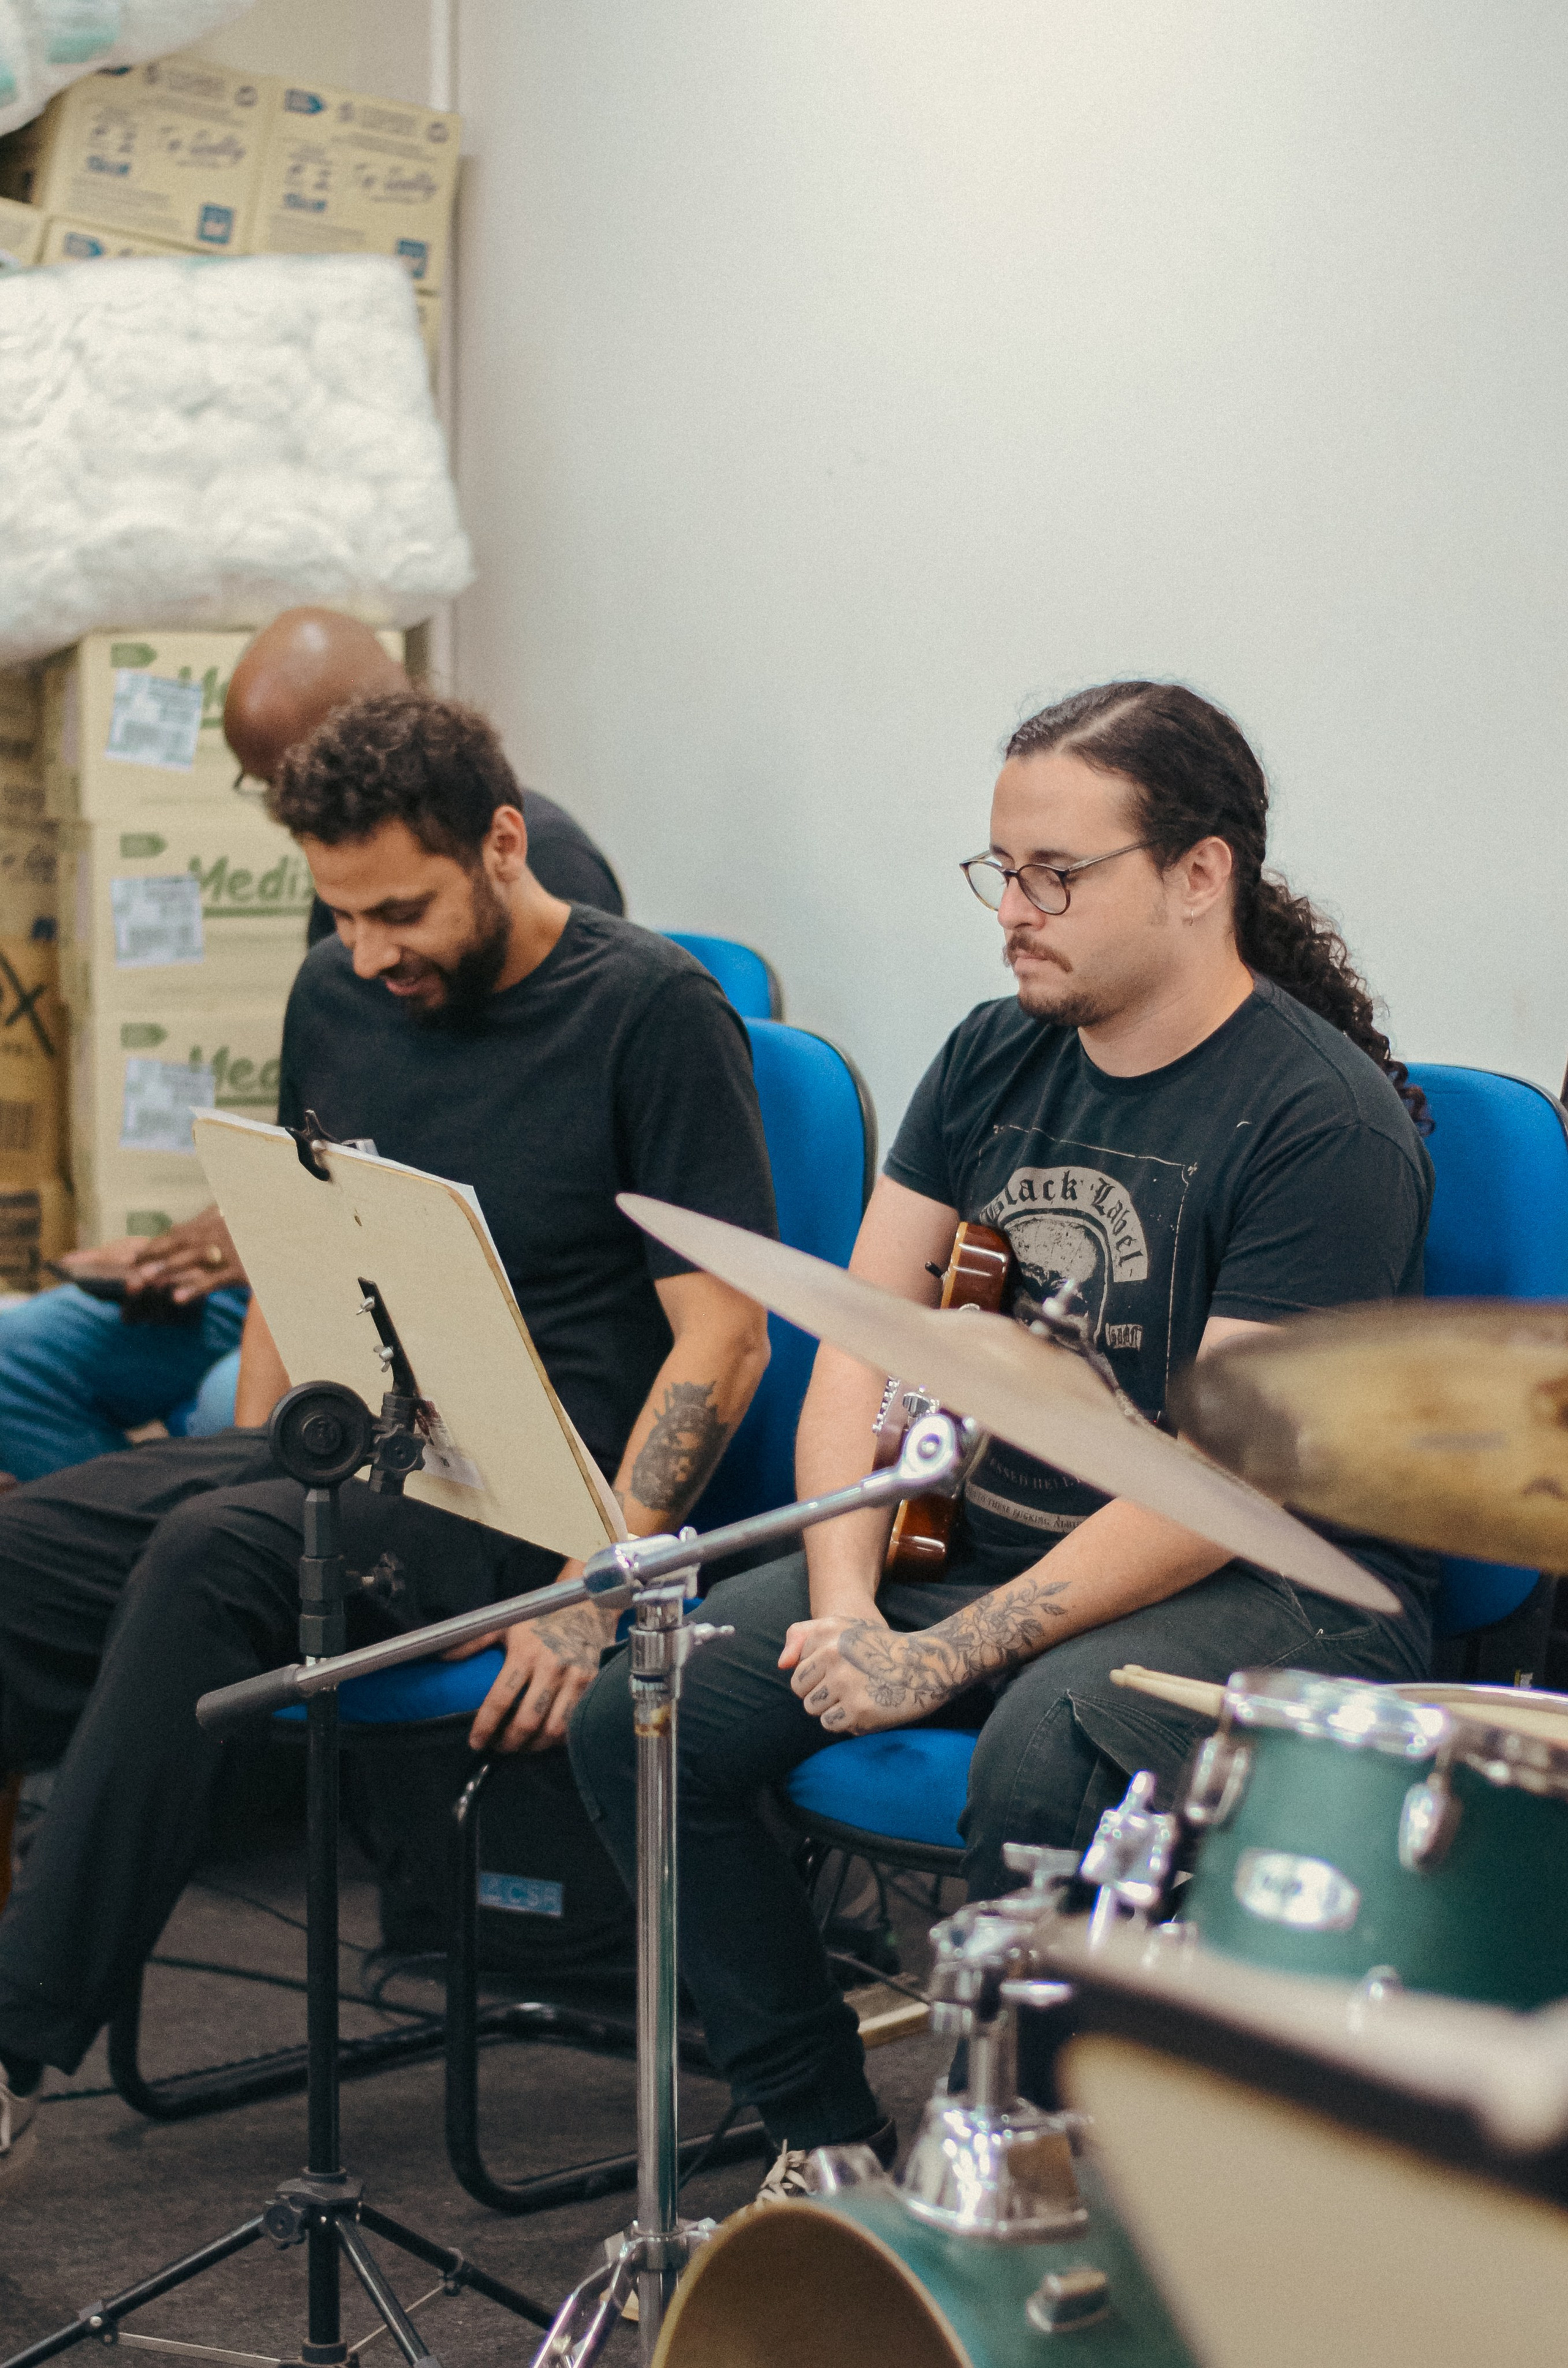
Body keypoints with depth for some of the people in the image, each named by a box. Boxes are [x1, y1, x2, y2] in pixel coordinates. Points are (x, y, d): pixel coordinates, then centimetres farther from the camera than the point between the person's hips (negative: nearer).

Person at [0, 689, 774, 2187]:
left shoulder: (652, 1011, -8)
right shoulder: (338, 997, 12)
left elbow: (722, 1337, -12)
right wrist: (254, 1483, 6)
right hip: (344, 1449, 7)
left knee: (205, 1560, -32)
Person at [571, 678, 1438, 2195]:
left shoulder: (1324, 1121, -16)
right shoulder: (996, 1058, 7)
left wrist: (948, 1658, -26)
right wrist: (845, 1607, -13)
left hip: (1273, 1587, -7)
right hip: (983, 1539, 7)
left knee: (1040, 1758, -38)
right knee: (640, 1711, -11)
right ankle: (823, 2144, 4)